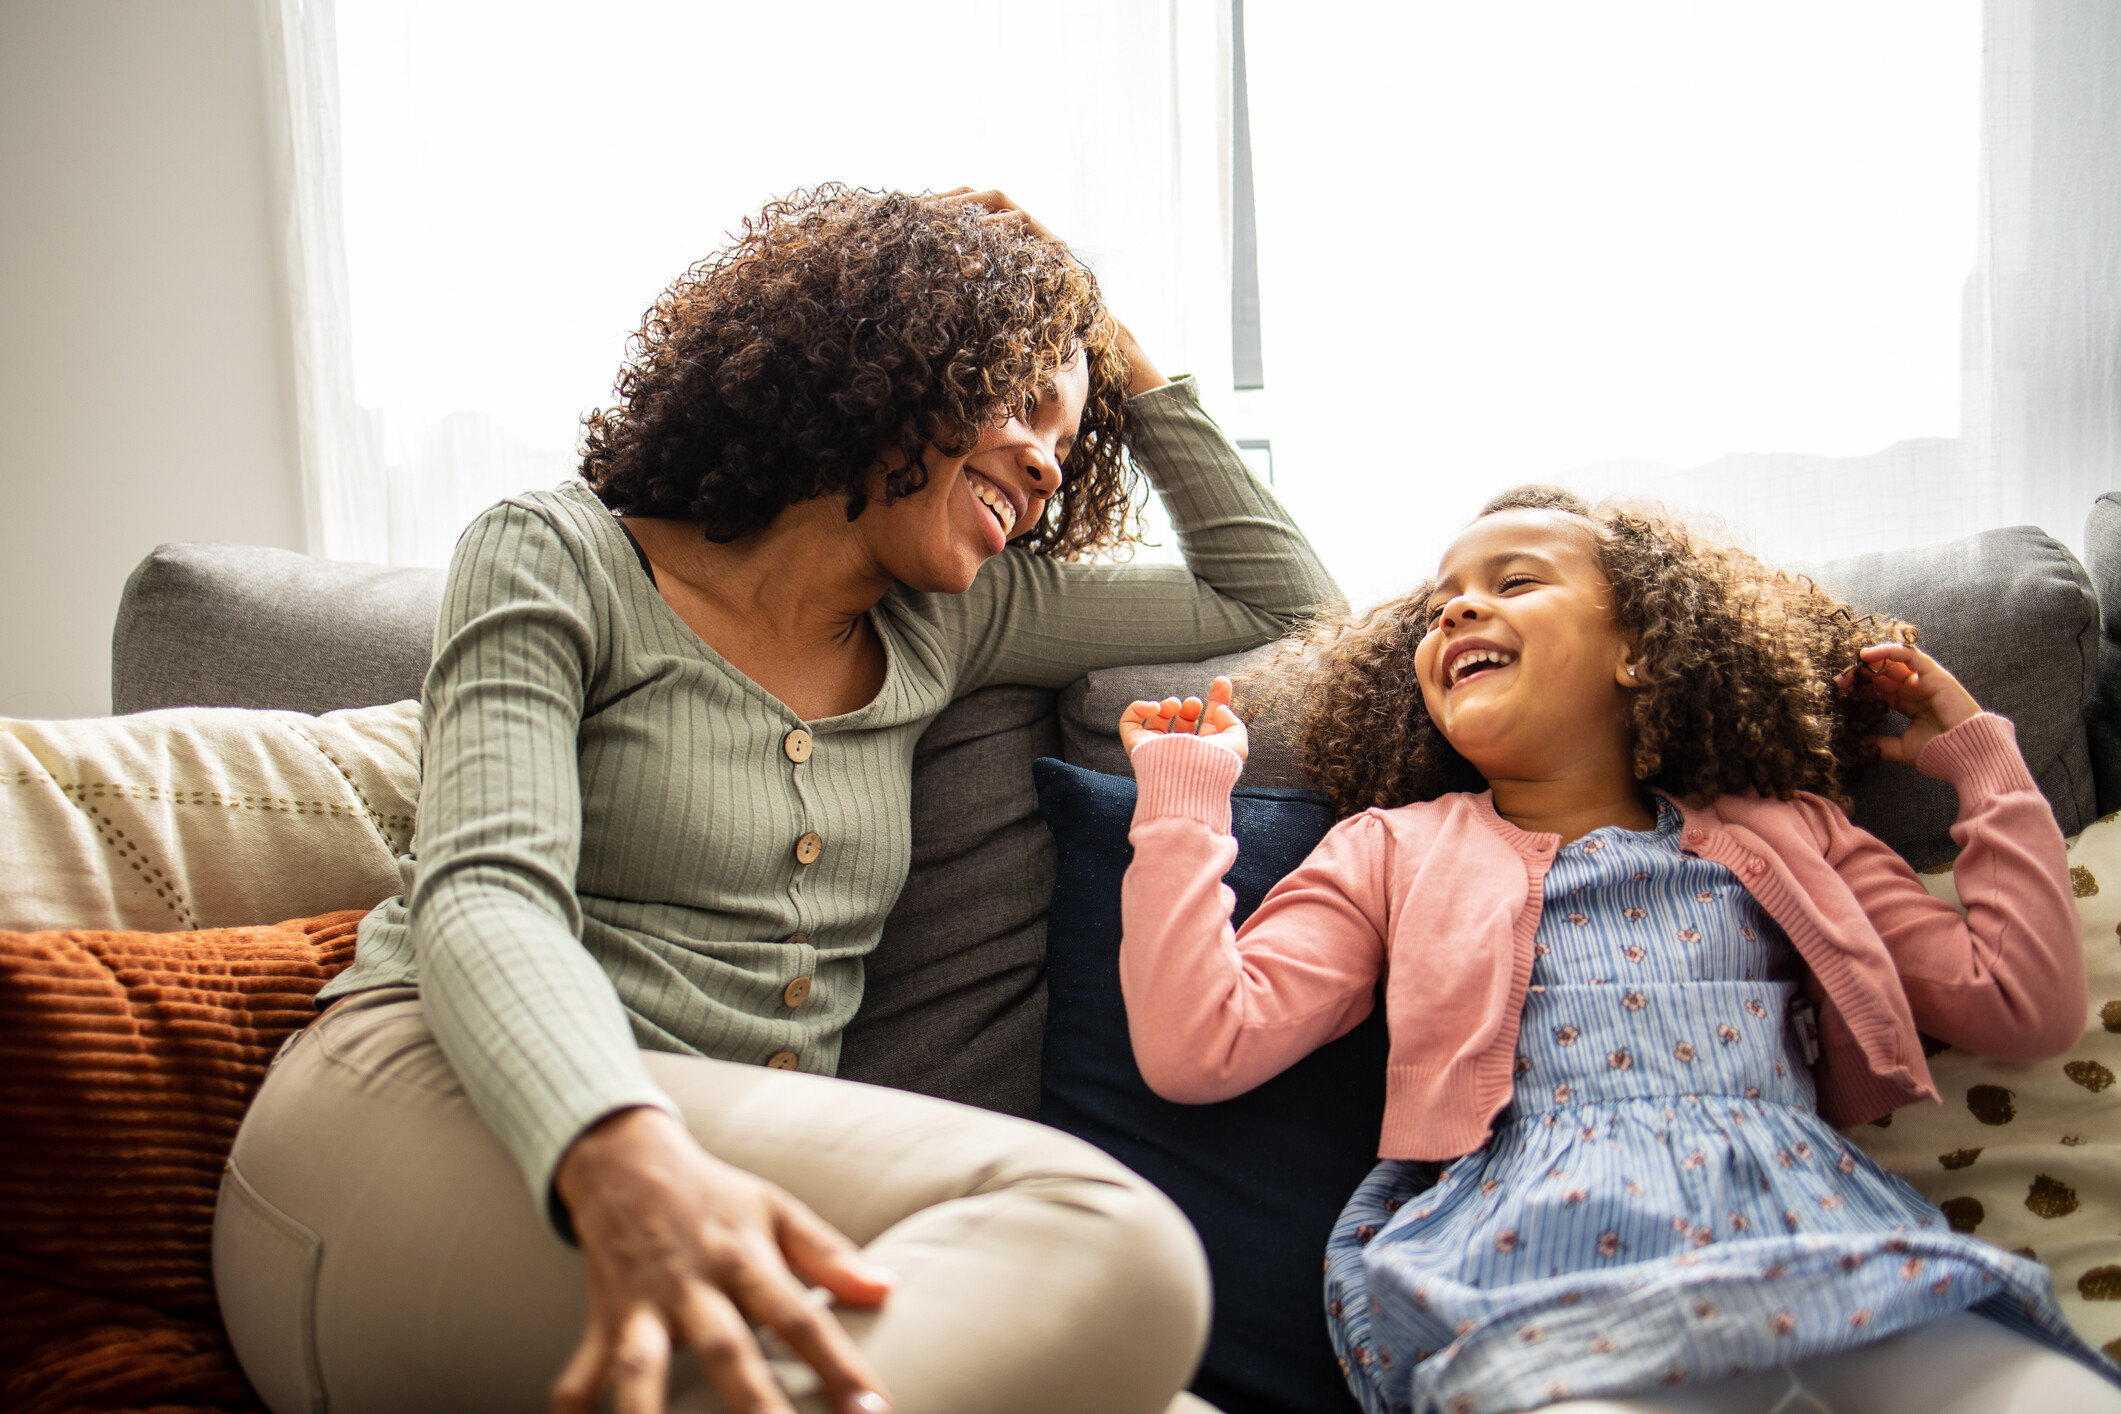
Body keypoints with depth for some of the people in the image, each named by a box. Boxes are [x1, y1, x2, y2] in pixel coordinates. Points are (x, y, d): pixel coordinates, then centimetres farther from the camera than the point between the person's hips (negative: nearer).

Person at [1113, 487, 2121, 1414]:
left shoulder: (1788, 835, 25)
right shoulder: (1389, 850, 20)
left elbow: (2026, 1008, 20)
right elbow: (1196, 1048, 8)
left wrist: (1978, 755, 23)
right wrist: (1182, 794, 10)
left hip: (1832, 1251, 2)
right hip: (1538, 1261, -2)